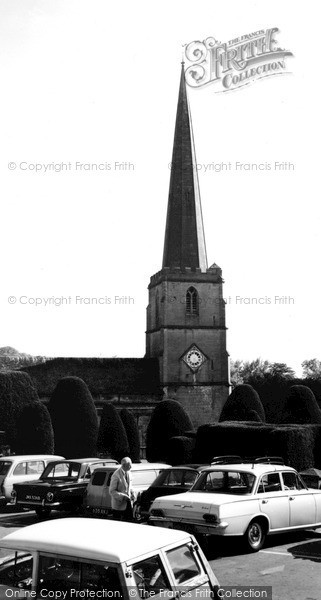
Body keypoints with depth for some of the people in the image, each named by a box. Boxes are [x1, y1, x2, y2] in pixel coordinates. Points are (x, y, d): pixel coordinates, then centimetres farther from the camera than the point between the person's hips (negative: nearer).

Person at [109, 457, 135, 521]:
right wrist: (123, 497, -24)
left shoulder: (128, 473, 3)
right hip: (119, 505, -7)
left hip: (128, 504, 7)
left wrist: (132, 494, 1)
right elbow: (112, 491, -17)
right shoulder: (116, 475, -20)